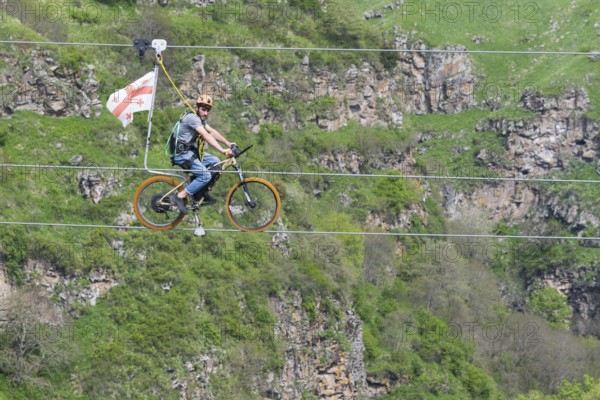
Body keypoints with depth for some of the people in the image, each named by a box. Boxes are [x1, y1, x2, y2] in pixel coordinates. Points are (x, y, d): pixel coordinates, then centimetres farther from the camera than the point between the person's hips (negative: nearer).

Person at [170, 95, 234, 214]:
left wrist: (228, 143, -1)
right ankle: (180, 197, -13)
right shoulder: (192, 118, -19)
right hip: (181, 154, -10)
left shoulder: (201, 119, 14)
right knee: (205, 175, -20)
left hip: (191, 151, 10)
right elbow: (206, 136, -28)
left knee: (215, 162, 7)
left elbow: (212, 131, 9)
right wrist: (222, 150, -34)